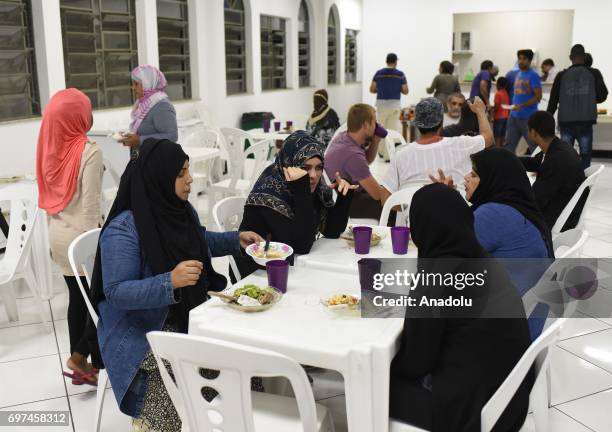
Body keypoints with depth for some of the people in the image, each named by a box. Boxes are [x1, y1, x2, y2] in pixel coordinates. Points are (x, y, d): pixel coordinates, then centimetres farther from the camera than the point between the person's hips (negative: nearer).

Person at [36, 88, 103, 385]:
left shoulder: (50, 149, 2)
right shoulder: (88, 152, -19)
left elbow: (47, 197, 9)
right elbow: (90, 205, -20)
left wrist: (54, 232, 19)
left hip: (58, 235, 7)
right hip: (81, 236, -7)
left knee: (77, 297, 17)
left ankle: (78, 361, 26)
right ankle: (79, 357, 7)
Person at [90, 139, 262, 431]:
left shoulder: (182, 210, 3)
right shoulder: (123, 230, -21)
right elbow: (116, 292, -24)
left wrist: (236, 240, 11)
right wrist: (170, 282, -37)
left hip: (190, 312, 7)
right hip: (143, 329, -7)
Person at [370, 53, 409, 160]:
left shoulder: (378, 73, 1)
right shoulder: (400, 74, -3)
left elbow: (372, 89, 3)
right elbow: (405, 91, 0)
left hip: (381, 103, 2)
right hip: (394, 103, -2)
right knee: (393, 128, 2)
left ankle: (382, 151, 23)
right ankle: (389, 155, -2)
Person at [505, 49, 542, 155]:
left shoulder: (533, 75, -9)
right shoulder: (518, 74, 14)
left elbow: (538, 97, -15)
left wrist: (522, 106, -24)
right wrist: (513, 107, 15)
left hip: (528, 117, -7)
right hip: (514, 116, 7)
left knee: (534, 146, 2)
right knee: (509, 145, 4)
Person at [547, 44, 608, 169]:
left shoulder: (562, 75, 3)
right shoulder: (594, 73, 1)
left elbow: (553, 100, 3)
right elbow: (602, 95, 4)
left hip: (566, 122, 1)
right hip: (586, 121, -1)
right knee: (585, 158, 3)